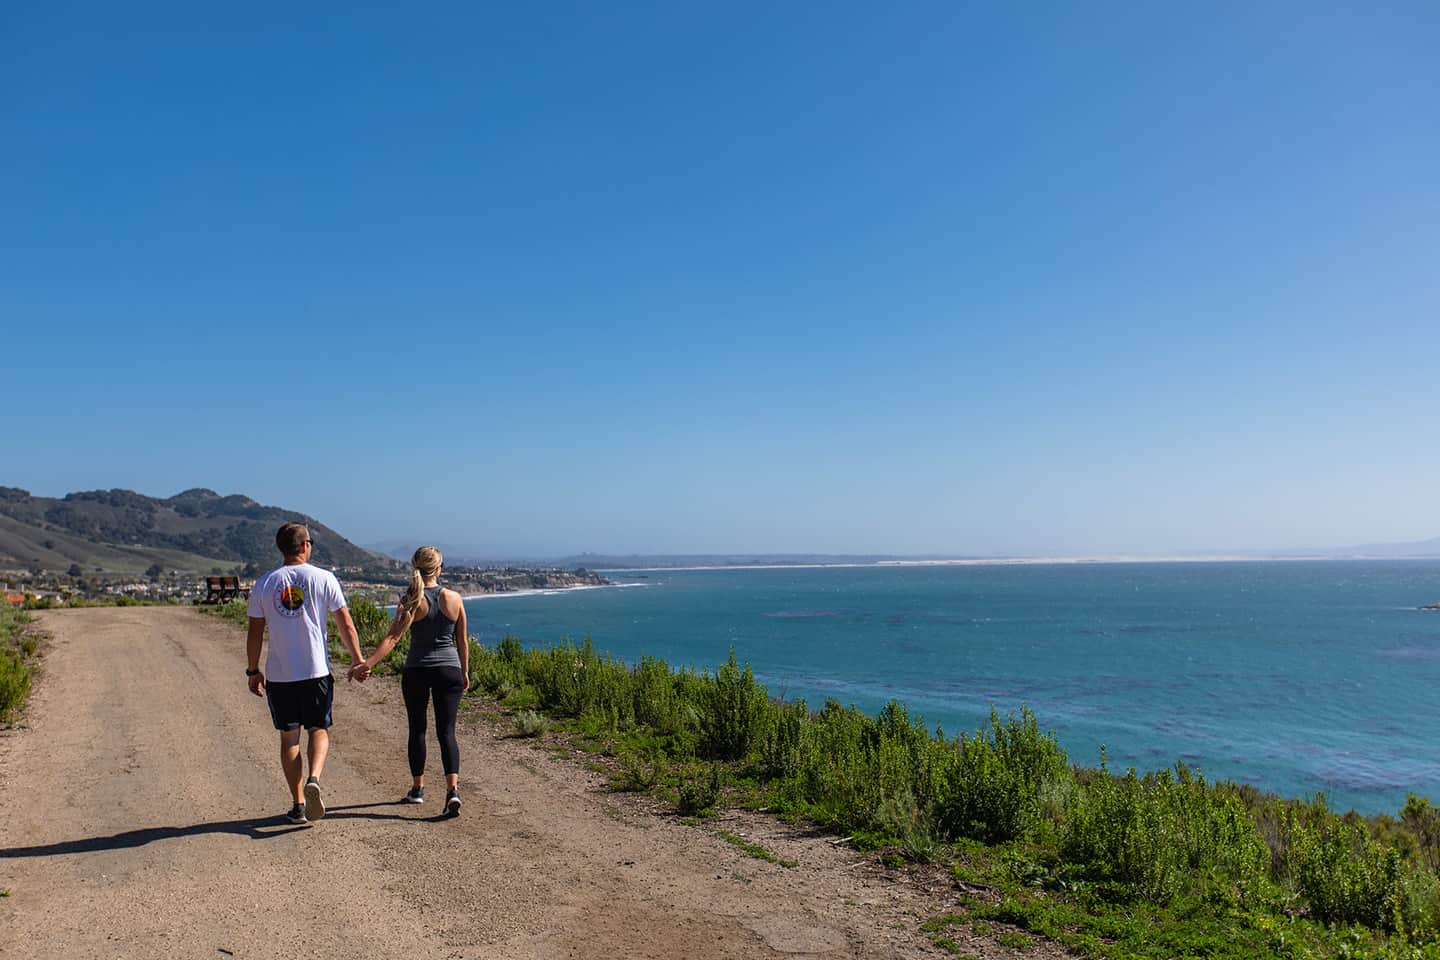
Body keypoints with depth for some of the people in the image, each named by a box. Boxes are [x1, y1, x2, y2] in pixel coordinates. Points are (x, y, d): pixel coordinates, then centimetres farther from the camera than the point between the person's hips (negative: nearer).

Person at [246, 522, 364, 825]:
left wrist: (253, 671, 15)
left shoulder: (263, 584, 2)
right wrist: (358, 660, 7)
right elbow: (346, 624, -3)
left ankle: (298, 804, 14)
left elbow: (255, 633, 4)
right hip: (316, 672, -1)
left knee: (289, 738, 11)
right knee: (318, 730, 11)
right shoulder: (323, 578, -3)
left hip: (278, 675, 2)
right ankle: (314, 779, -15)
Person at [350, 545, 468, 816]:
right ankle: (452, 789, -15)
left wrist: (368, 663, -27)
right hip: (449, 669, 1)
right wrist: (465, 672, 16)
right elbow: (463, 641, 5)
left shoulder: (410, 600, -7)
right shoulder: (454, 598, -1)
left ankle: (417, 788, 25)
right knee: (446, 731, 1)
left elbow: (393, 637, -21)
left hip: (416, 671, -1)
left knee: (417, 729, 16)